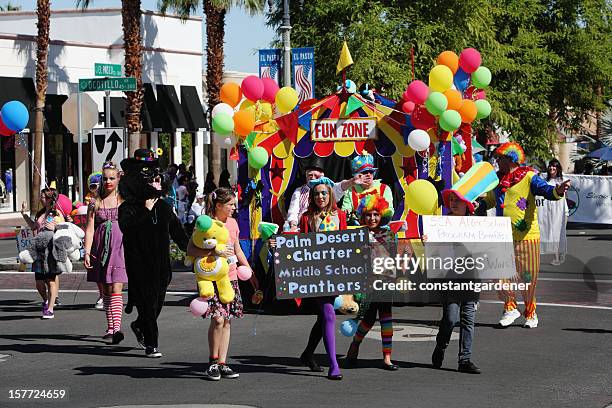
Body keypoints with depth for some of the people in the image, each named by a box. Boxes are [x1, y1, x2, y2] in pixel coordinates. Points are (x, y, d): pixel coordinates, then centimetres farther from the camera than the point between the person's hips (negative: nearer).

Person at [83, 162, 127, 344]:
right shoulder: (95, 202, 7)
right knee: (106, 291, 10)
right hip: (101, 248, 3)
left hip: (119, 247, -3)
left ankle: (117, 328, -24)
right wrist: (87, 252, -6)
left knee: (116, 290, -14)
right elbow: (89, 229, 3)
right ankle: (110, 327, 20)